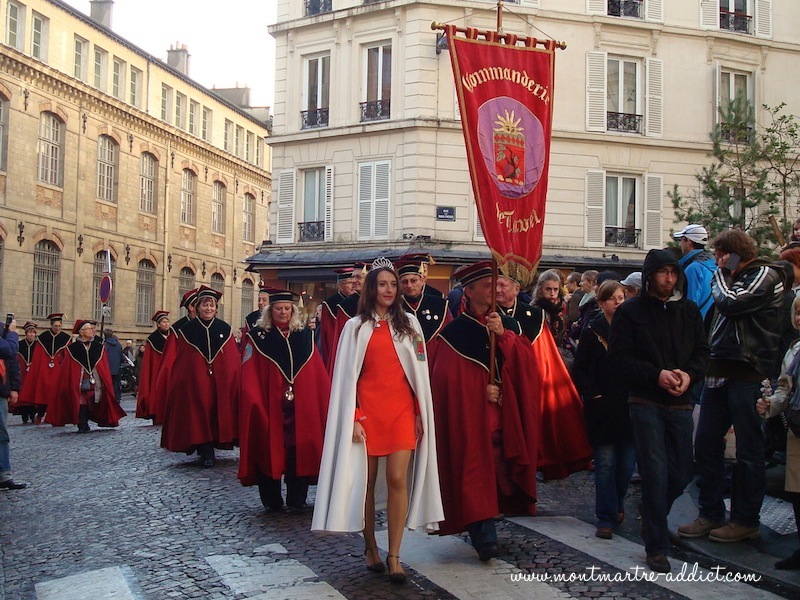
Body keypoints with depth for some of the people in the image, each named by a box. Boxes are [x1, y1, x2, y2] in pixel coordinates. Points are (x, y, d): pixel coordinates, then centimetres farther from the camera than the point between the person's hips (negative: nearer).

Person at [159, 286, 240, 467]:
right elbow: (172, 360, 0)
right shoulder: (186, 330, 2)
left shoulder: (225, 329, 6)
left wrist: (236, 382, 0)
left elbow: (235, 360, 5)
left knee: (216, 414, 7)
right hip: (194, 382, -2)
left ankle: (208, 450, 24)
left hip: (221, 383, 2)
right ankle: (206, 452, 8)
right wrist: (167, 383, -7)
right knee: (199, 416, -1)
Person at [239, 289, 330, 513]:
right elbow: (249, 377, -3)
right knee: (270, 450, 2)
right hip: (269, 405, -2)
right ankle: (272, 501, 13)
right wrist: (255, 402, -12)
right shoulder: (257, 337, 2)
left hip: (301, 406, 2)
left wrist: (325, 400, 0)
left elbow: (319, 374, 7)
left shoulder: (305, 336, 10)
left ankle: (297, 499, 14)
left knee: (299, 450, 3)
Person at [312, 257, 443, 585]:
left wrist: (421, 413, 4)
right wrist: (353, 417, -7)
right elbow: (347, 375, 1)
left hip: (402, 409, 1)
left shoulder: (409, 323, 9)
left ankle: (394, 556, -2)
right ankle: (370, 547, 23)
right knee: (367, 481, 6)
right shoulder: (356, 327, 3)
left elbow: (419, 371, 9)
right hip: (367, 410, -1)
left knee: (398, 479, -9)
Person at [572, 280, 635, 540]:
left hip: (630, 409, 2)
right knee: (605, 464, -2)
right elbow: (579, 371, 1)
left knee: (627, 464, 7)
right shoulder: (592, 332, 1)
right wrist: (594, 394, -8)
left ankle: (616, 505, 31)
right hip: (602, 410, -2)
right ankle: (606, 518, 4)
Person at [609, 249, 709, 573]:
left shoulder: (689, 310, 9)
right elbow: (619, 358, -8)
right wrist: (657, 375, -18)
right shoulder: (630, 311, -3)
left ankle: (651, 516, 38)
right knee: (655, 473, -5)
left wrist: (689, 374, -10)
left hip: (680, 403, 4)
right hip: (646, 403, -4)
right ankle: (657, 546, 6)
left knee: (681, 474, 9)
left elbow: (702, 351, 10)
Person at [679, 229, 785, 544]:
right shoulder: (735, 279, 21)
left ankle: (746, 521, 8)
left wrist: (721, 275, -1)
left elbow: (730, 303, -18)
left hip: (745, 373, -8)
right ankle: (710, 514, 15)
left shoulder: (765, 275, -4)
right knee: (706, 444, 7)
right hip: (720, 371, 9)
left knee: (748, 449, 0)